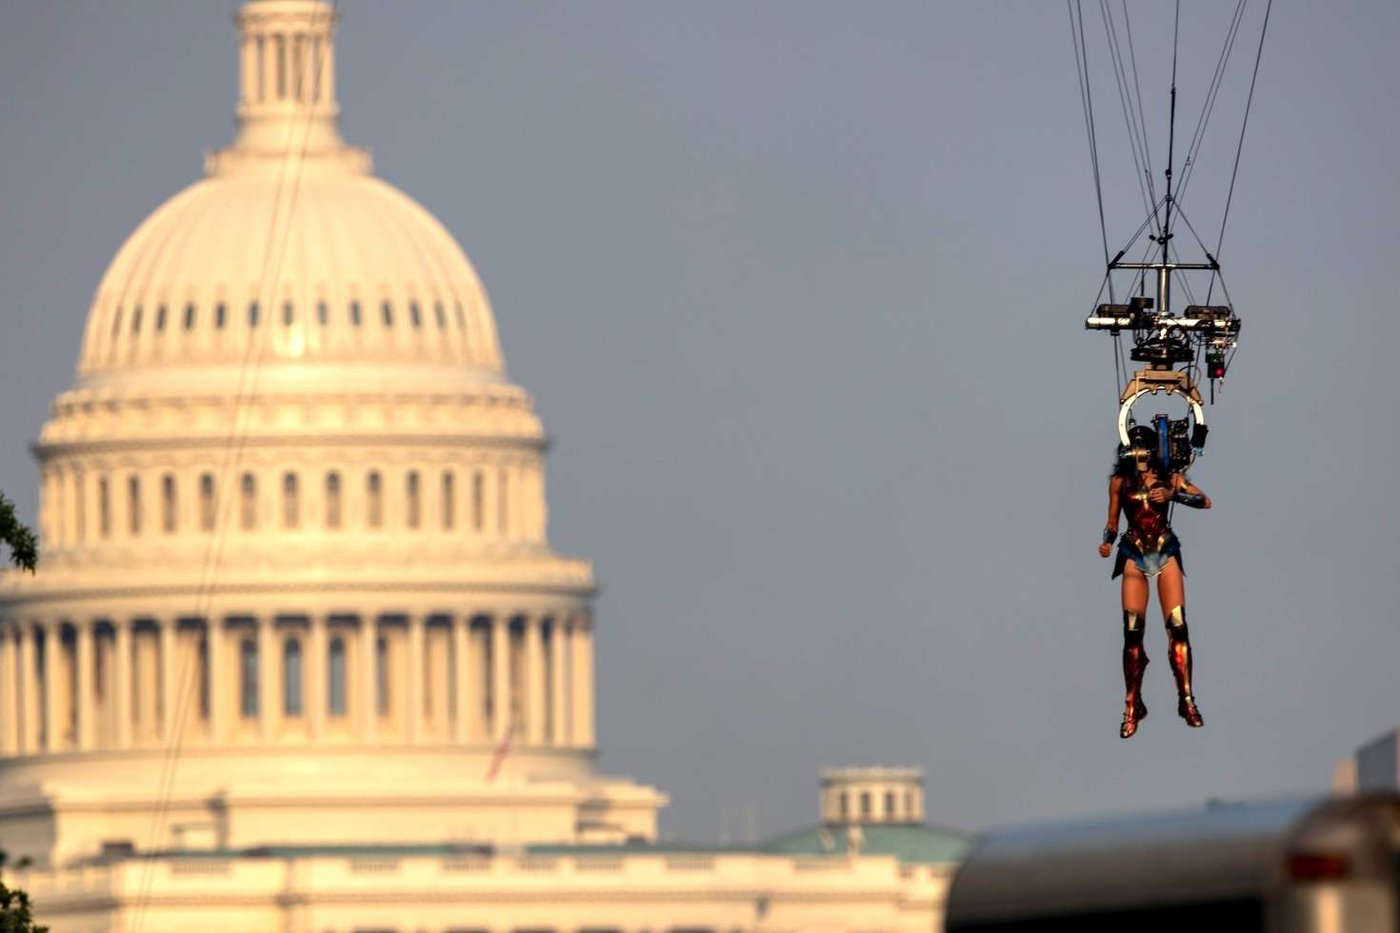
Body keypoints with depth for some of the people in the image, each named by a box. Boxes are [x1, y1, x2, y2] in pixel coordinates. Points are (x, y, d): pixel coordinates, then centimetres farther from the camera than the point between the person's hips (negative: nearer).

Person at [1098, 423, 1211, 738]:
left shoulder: (1169, 477, 1)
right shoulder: (1120, 481, 3)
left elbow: (1204, 501, -7)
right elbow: (1112, 522, 9)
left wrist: (1173, 494, -23)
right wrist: (1106, 542, -12)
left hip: (1165, 554, 0)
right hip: (1134, 556, 0)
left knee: (1178, 627, -8)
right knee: (1132, 632, -6)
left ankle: (1186, 701, -2)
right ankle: (1132, 706, 2)